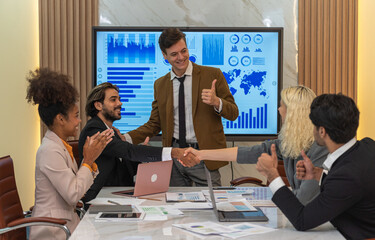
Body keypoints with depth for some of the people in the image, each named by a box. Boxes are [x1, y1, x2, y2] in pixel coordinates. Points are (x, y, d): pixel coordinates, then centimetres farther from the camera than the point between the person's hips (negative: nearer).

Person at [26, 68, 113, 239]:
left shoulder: (61, 147, 11)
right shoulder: (50, 151, -17)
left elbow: (79, 186, 10)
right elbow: (73, 195, -20)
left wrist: (92, 156, 3)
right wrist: (88, 160, -12)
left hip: (67, 222, 9)